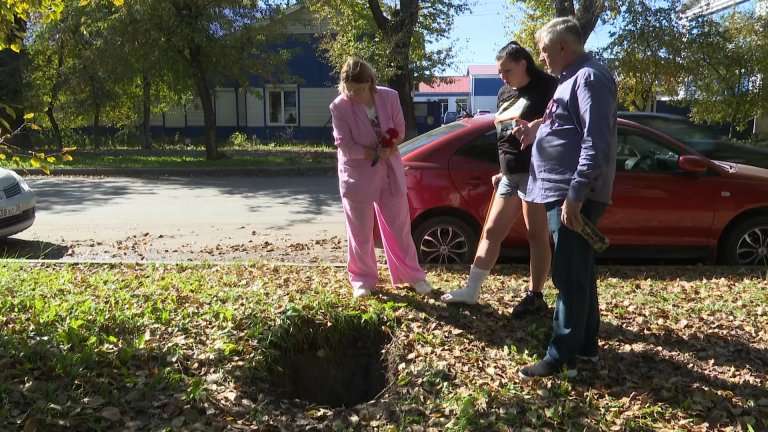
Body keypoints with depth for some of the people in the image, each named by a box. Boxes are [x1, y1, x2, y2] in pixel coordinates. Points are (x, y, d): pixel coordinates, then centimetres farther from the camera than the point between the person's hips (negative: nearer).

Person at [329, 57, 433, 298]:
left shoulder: (390, 97, -7)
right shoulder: (339, 107, -14)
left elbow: (399, 131, 1)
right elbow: (344, 145, -16)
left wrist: (388, 147, -19)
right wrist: (377, 152, -23)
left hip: (390, 172, 2)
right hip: (357, 175, -2)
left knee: (399, 227, 11)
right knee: (360, 233, 7)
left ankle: (412, 275, 26)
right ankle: (363, 279, 24)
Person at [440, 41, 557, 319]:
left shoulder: (546, 87, -5)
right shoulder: (504, 93, 17)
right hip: (510, 174, 8)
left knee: (537, 235, -1)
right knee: (491, 231, 8)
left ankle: (535, 297, 9)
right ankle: (471, 290, 13)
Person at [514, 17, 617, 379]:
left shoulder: (589, 77, -14)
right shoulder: (571, 79, 19)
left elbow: (596, 142, -23)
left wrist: (576, 193, -26)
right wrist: (537, 133, 14)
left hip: (573, 195, -11)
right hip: (562, 191, 11)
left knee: (569, 276, -5)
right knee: (578, 273, 15)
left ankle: (562, 357, 2)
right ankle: (585, 345, 26)